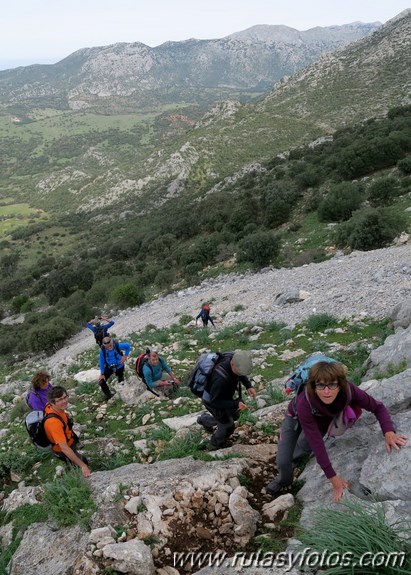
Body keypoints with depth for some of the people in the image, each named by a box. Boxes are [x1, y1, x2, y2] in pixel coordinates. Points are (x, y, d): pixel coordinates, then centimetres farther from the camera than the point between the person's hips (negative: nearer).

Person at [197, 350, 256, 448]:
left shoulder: (234, 357, -24)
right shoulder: (220, 378, -45)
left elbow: (242, 374, 0)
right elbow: (214, 401, -32)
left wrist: (248, 385, -15)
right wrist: (235, 404, -37)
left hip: (222, 395, 7)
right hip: (212, 400, -7)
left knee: (234, 415, 26)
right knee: (228, 426, 10)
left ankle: (205, 419, 47)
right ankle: (218, 442, 43)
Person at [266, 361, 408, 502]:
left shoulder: (348, 391, -39)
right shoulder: (304, 404, -47)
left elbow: (378, 407, -24)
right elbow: (316, 443, -40)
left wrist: (389, 432, -41)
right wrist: (333, 477, -38)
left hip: (323, 421, 3)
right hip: (296, 417, -2)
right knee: (283, 461, -2)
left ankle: (294, 458, 46)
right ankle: (284, 480, 34)